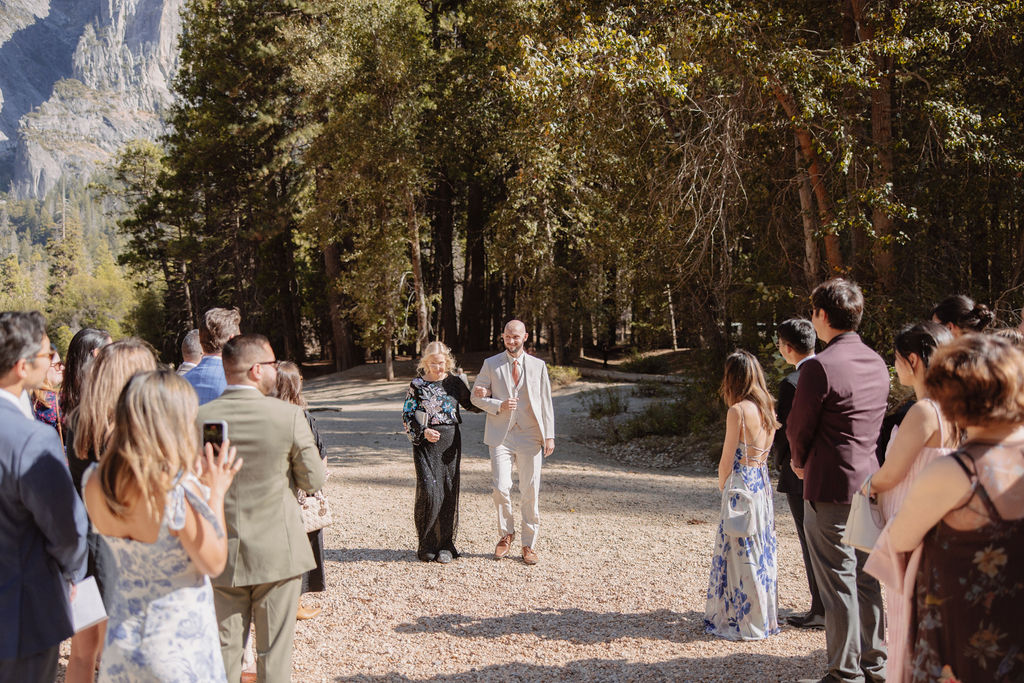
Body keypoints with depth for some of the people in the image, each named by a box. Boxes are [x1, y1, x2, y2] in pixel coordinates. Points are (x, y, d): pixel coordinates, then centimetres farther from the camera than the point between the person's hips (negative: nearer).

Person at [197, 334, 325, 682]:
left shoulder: (198, 418, -7)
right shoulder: (289, 415, -13)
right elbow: (313, 481, -5)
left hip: (220, 552, 2)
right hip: (277, 551, -2)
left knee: (224, 650, 13)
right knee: (275, 651, 10)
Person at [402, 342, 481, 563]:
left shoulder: (455, 382, 7)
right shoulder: (416, 385, 2)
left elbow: (471, 405, 18)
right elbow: (407, 416, 3)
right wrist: (423, 432, -12)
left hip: (450, 442, 2)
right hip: (425, 442, -2)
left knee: (449, 491, 2)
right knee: (428, 491, -11)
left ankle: (445, 545, 13)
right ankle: (426, 545, 4)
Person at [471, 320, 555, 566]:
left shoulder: (538, 366, 9)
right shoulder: (491, 364, 6)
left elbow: (545, 402, 9)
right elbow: (477, 396, 7)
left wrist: (549, 435, 1)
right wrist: (499, 406, -12)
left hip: (530, 435, 1)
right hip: (501, 435, -1)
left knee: (530, 492, 1)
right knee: (500, 489, -9)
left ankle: (529, 544, 14)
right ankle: (506, 534, 16)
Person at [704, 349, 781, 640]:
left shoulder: (738, 411, -16)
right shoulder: (767, 408, 7)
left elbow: (727, 460, -12)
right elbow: (765, 452, 13)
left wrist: (721, 486, 5)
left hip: (741, 484, -8)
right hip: (763, 483, 8)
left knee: (740, 551, 0)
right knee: (762, 550, 15)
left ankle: (743, 623, 7)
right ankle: (765, 618, 24)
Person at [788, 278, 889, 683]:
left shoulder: (819, 368, -18)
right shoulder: (877, 364, 8)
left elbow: (799, 428, -11)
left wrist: (799, 462, 10)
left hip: (830, 488, -8)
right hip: (870, 481, 8)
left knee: (839, 583, 1)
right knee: (869, 579, 16)